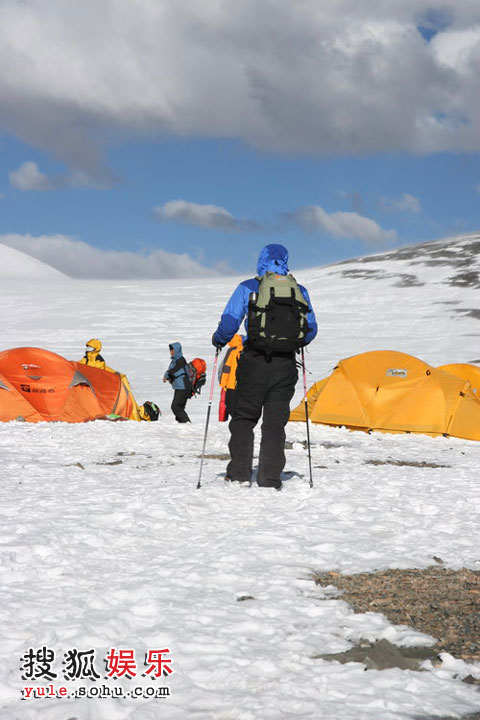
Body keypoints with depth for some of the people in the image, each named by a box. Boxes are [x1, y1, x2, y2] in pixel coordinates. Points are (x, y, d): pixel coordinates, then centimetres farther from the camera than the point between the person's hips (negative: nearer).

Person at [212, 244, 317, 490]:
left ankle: (239, 474, 8)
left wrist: (218, 341, 14)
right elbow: (311, 329, 10)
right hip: (286, 365, 2)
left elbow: (229, 322, -6)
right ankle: (270, 479, 5)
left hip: (254, 361, -2)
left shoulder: (247, 288, -1)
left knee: (243, 418, 10)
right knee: (275, 422, 8)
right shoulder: (299, 291, 7)